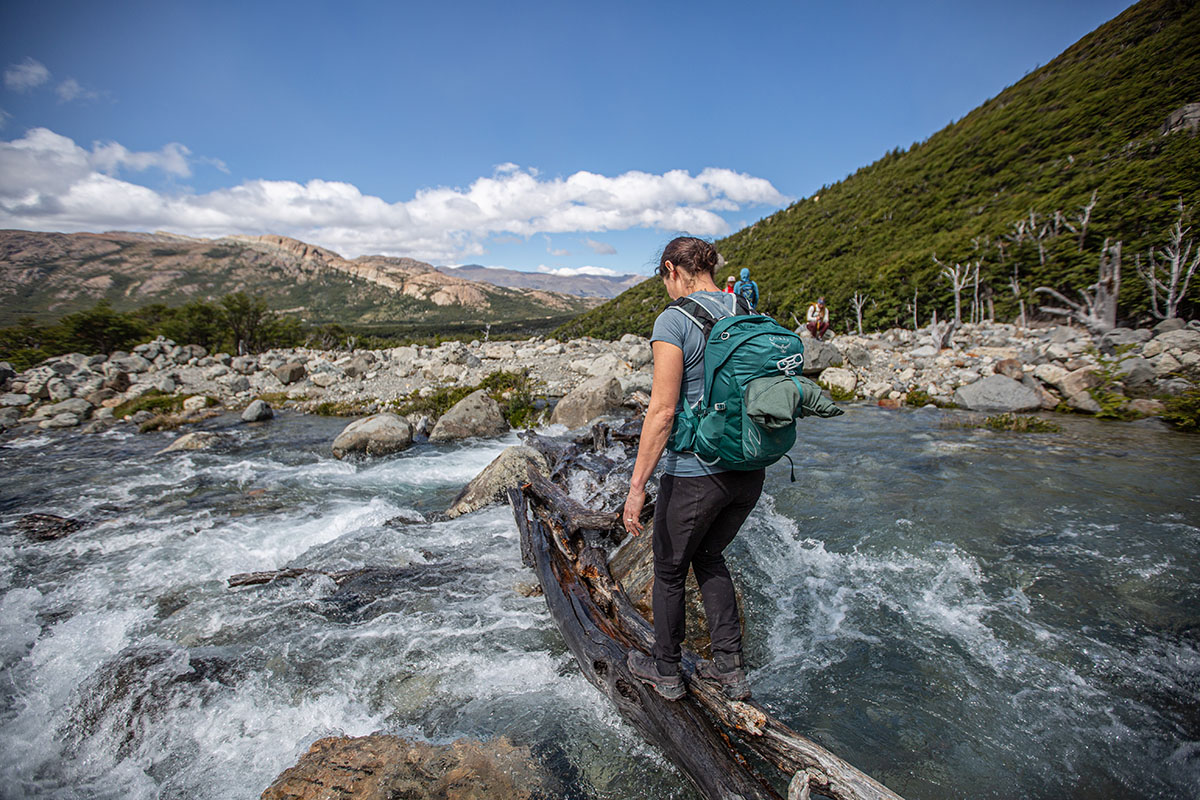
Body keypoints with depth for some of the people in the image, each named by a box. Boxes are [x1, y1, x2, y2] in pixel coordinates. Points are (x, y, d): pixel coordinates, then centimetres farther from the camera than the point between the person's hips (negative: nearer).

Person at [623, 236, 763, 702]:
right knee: (709, 556, 27)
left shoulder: (674, 321, -15)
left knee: (670, 568, 17)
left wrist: (637, 486, -16)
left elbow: (662, 410, -20)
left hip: (695, 473, -7)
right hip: (750, 471, 7)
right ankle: (730, 668, 33)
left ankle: (666, 672, 37)